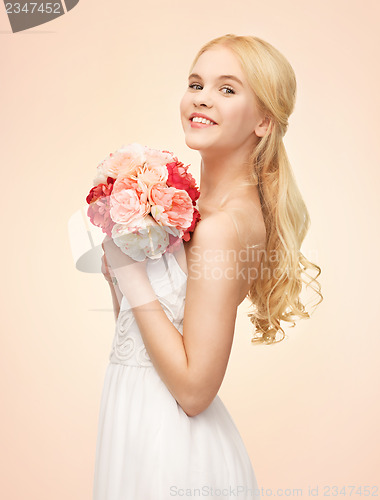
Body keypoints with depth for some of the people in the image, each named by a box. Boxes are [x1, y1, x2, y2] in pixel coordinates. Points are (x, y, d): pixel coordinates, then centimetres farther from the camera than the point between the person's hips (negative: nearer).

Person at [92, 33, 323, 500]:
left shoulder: (223, 225, -24)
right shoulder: (199, 202, 1)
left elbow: (194, 388, -24)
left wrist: (130, 268, -22)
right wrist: (113, 257, -7)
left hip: (168, 447, -8)